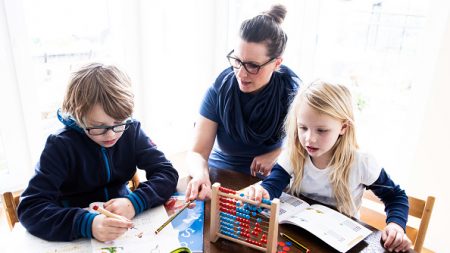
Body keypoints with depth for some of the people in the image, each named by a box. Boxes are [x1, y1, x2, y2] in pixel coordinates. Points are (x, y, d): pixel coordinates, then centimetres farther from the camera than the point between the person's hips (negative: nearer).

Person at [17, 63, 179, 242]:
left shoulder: (131, 131, -10)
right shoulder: (61, 146, -16)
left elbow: (167, 173, -12)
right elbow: (29, 207, -21)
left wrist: (134, 202, -30)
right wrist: (87, 224, -36)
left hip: (125, 228, 2)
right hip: (77, 238, -1)